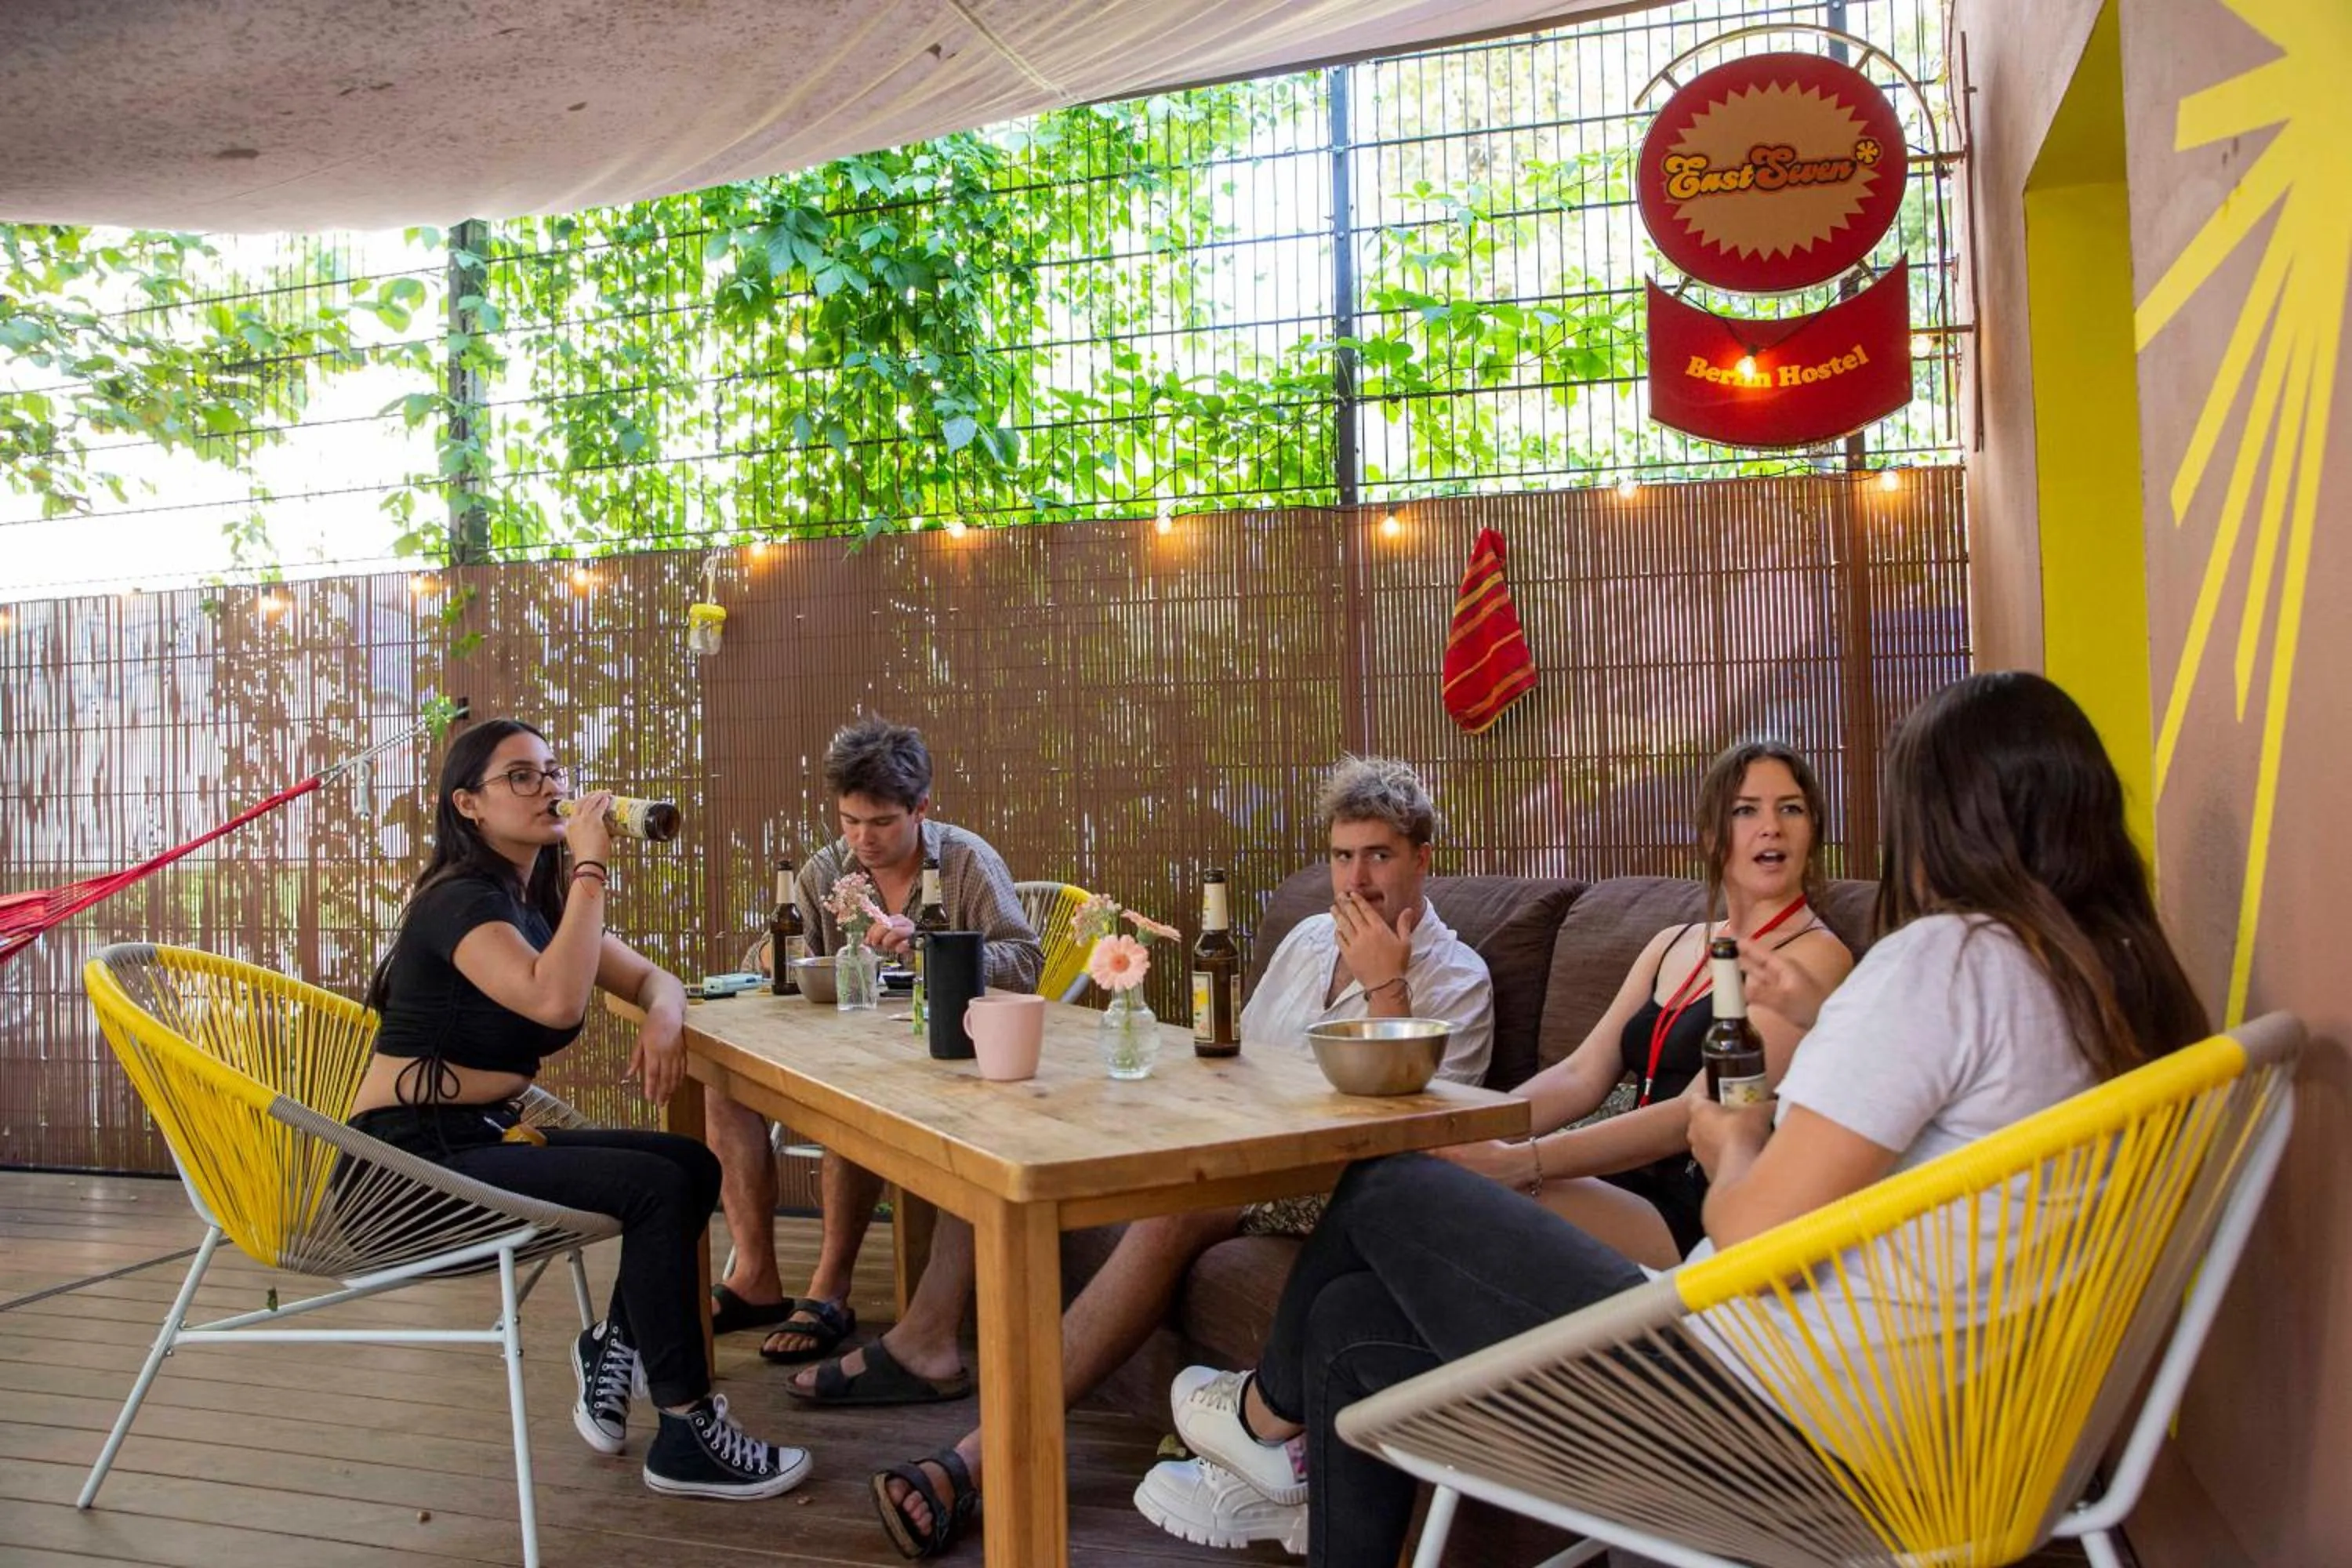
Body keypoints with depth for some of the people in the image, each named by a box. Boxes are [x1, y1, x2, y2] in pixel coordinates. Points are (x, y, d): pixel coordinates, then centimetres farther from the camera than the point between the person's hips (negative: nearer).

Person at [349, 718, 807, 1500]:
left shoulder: (541, 901, 12)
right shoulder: (459, 899, -16)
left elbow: (651, 977, 13)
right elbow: (556, 1001, -32)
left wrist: (663, 1015, -11)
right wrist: (591, 868, -25)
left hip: (487, 1135, 9)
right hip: (413, 1155, -9)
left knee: (694, 1165, -2)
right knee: (656, 1187, -20)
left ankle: (616, 1347, 15)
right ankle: (686, 1437, -11)